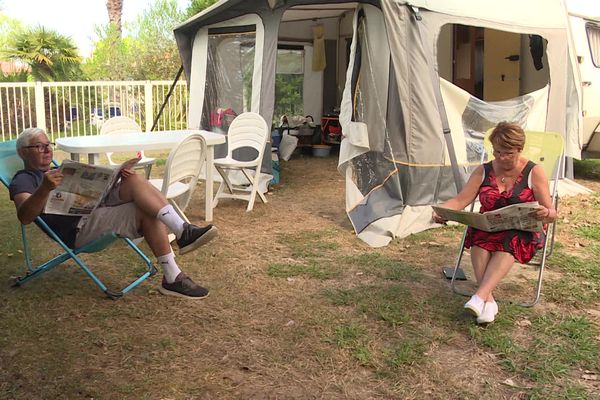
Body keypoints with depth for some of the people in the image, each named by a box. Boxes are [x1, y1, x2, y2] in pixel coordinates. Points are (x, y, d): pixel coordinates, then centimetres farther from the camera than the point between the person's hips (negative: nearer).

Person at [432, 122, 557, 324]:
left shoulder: (534, 173, -1)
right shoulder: (483, 171, 6)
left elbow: (551, 214, -1)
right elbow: (460, 200, 1)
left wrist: (546, 214, -27)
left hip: (522, 232, -2)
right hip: (486, 228, 2)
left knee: (509, 243, -37)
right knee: (479, 240, -33)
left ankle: (479, 297, -45)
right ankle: (489, 300, -36)